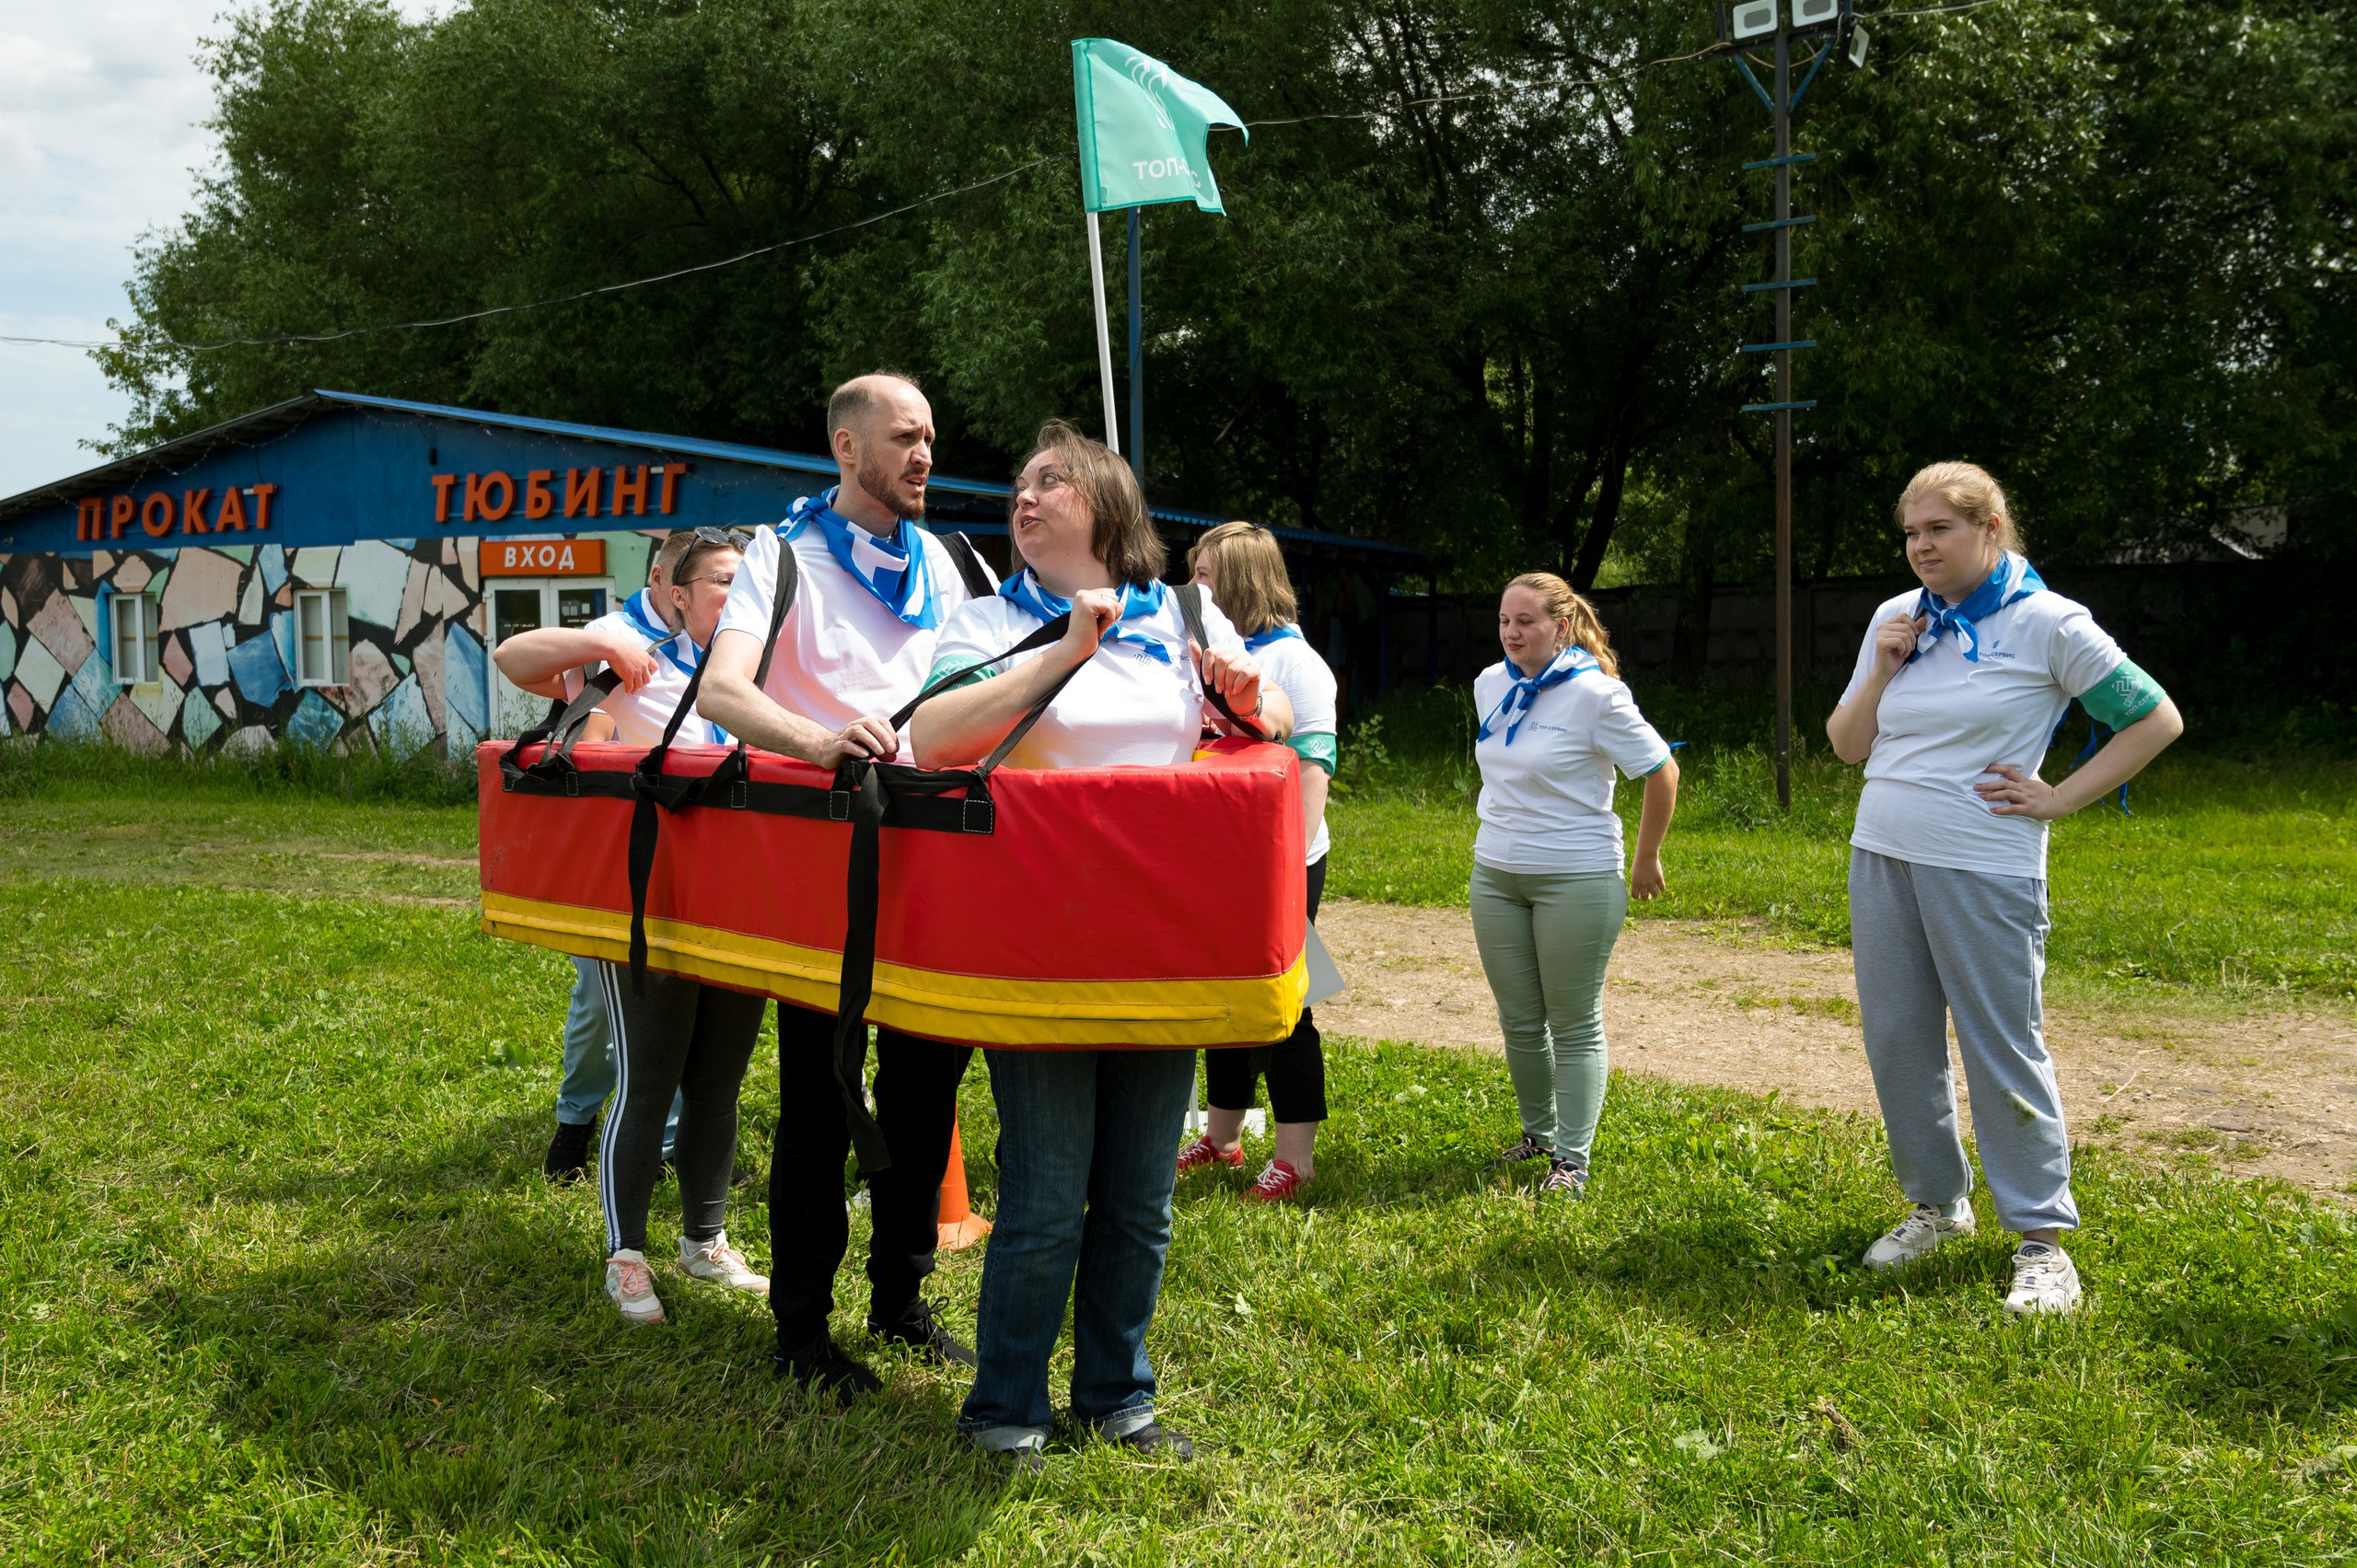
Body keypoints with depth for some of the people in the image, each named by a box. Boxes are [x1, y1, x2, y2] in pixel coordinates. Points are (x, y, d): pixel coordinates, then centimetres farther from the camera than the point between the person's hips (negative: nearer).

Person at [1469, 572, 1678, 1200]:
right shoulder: (1490, 685, 5)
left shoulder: (1594, 694, -14)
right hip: (1495, 874, 6)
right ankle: (1539, 1132, 30)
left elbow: (1662, 773, -9)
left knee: (1575, 1026, 2)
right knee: (1519, 1021, 13)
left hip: (1577, 881, -6)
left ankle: (1573, 1158, 11)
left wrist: (1647, 861, -2)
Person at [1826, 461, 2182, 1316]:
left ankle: (2042, 1238, 8)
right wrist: (1882, 669, -3)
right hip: (1881, 860, 6)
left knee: (2002, 1050, -2)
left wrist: (2059, 799, -6)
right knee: (1897, 1043, 11)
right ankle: (1936, 1203, 27)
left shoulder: (2047, 623, -7)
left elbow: (2156, 720, -3)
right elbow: (1846, 745, 12)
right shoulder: (1896, 618, 9)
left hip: (1984, 874, -6)